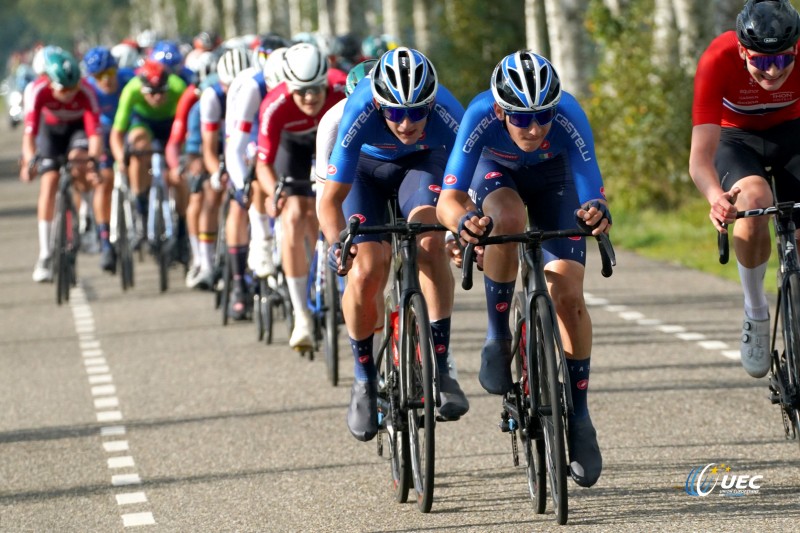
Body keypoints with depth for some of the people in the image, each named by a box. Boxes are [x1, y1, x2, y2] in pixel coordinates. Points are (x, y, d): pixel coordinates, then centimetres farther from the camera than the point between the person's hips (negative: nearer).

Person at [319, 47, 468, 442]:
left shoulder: (446, 115, -37)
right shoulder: (360, 113, -38)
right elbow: (331, 201, -34)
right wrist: (337, 243, -51)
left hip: (422, 163, 0)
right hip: (367, 168, 0)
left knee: (429, 241, -29)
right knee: (364, 275, -16)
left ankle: (440, 368, -21)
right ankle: (365, 380, 8)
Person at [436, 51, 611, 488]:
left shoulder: (569, 117, -37)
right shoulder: (481, 117, -38)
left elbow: (592, 195, -39)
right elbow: (448, 201, -40)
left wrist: (596, 213, -62)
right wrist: (464, 220, -62)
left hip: (553, 177, 1)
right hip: (495, 172, -1)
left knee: (568, 294, -14)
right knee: (508, 219, -37)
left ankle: (579, 415, 0)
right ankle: (497, 338, -16)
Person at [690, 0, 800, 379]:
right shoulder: (718, 60, -35)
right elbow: (700, 157, -39)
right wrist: (716, 198, -60)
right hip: (735, 137, -2)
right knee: (754, 200, -32)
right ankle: (755, 314, -13)